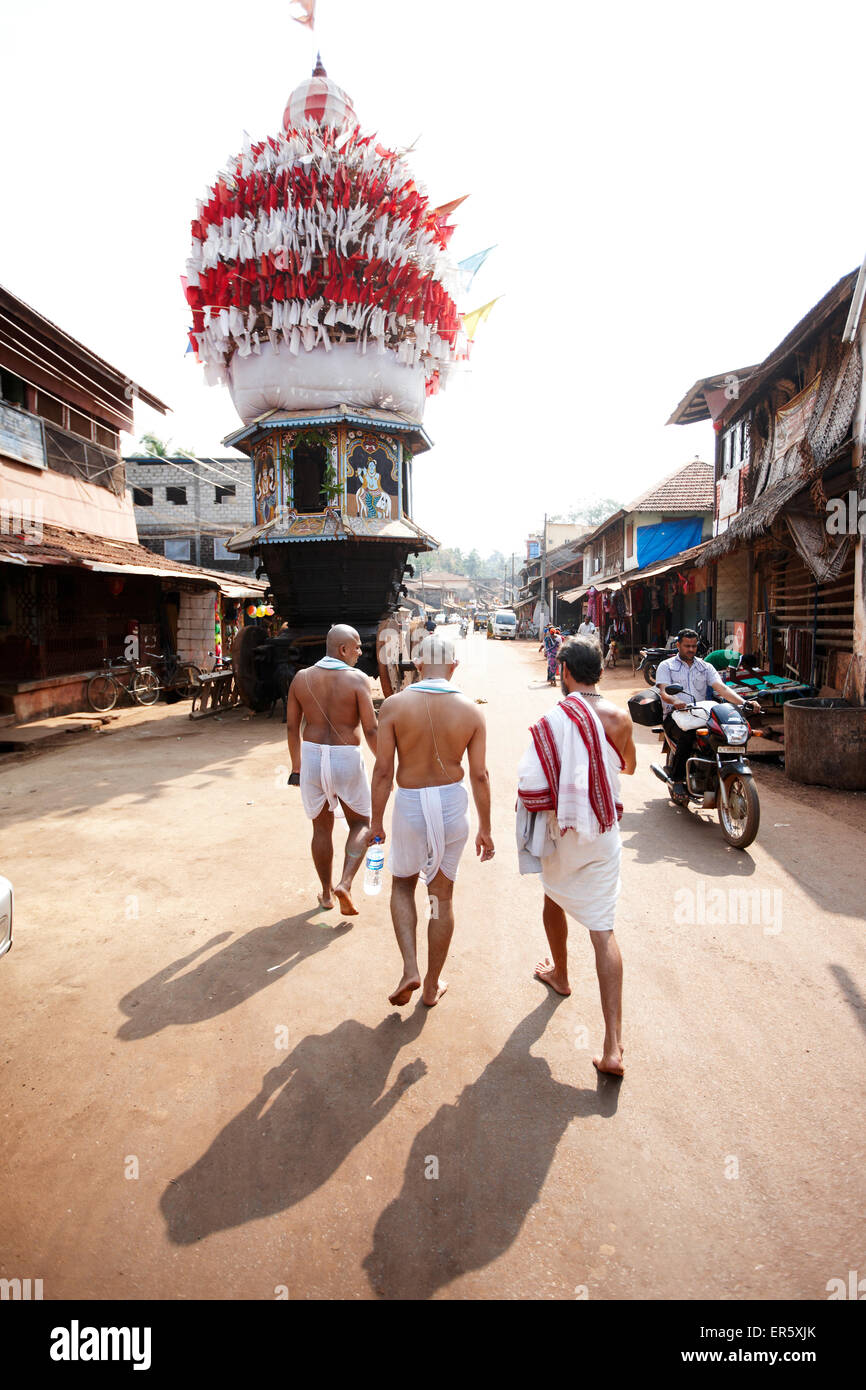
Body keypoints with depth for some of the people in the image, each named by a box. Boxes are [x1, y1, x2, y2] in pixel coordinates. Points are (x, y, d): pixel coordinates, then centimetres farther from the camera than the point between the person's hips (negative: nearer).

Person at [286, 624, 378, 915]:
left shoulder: (301, 678, 3)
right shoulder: (357, 679, -11)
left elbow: (292, 727, 7)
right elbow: (371, 730, -12)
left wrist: (296, 766, 17)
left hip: (312, 757, 4)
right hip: (347, 759, -4)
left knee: (322, 827, 17)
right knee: (361, 824, 15)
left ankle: (326, 893, 28)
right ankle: (345, 884, -1)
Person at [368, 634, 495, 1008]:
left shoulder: (395, 705, -11)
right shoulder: (470, 711, -7)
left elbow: (383, 770, -10)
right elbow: (479, 775, -4)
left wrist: (376, 822, 2)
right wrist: (485, 829, 7)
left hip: (409, 805, -1)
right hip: (452, 805, 1)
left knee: (402, 885, 23)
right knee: (442, 896, 15)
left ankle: (410, 969, 8)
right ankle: (432, 985, 29)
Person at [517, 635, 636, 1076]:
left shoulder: (554, 719, -17)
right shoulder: (619, 717, -5)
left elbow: (531, 783, -21)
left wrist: (542, 810, 0)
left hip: (562, 830, -2)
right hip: (605, 832, 2)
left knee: (554, 898, 28)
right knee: (602, 928, 2)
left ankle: (559, 974, 51)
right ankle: (613, 1047, -3)